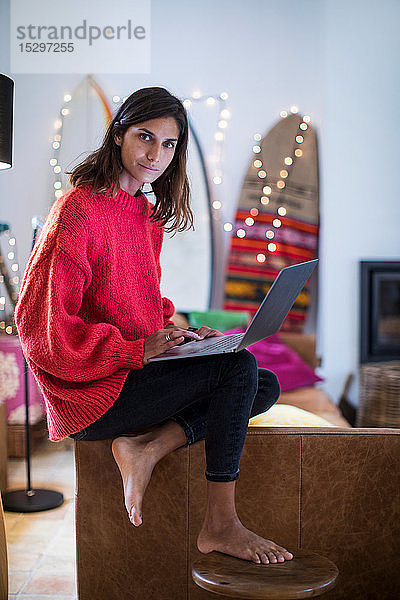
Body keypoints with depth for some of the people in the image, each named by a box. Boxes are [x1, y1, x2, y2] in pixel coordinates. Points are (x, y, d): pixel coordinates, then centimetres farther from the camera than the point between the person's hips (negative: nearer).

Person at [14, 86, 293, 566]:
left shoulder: (147, 216, 13)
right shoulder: (77, 210, -14)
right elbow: (41, 324, -18)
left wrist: (176, 334, 2)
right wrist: (138, 350, -20)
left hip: (138, 367, 9)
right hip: (89, 394, -8)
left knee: (266, 387, 0)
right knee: (238, 367, -20)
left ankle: (146, 446, -11)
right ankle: (219, 526, -12)